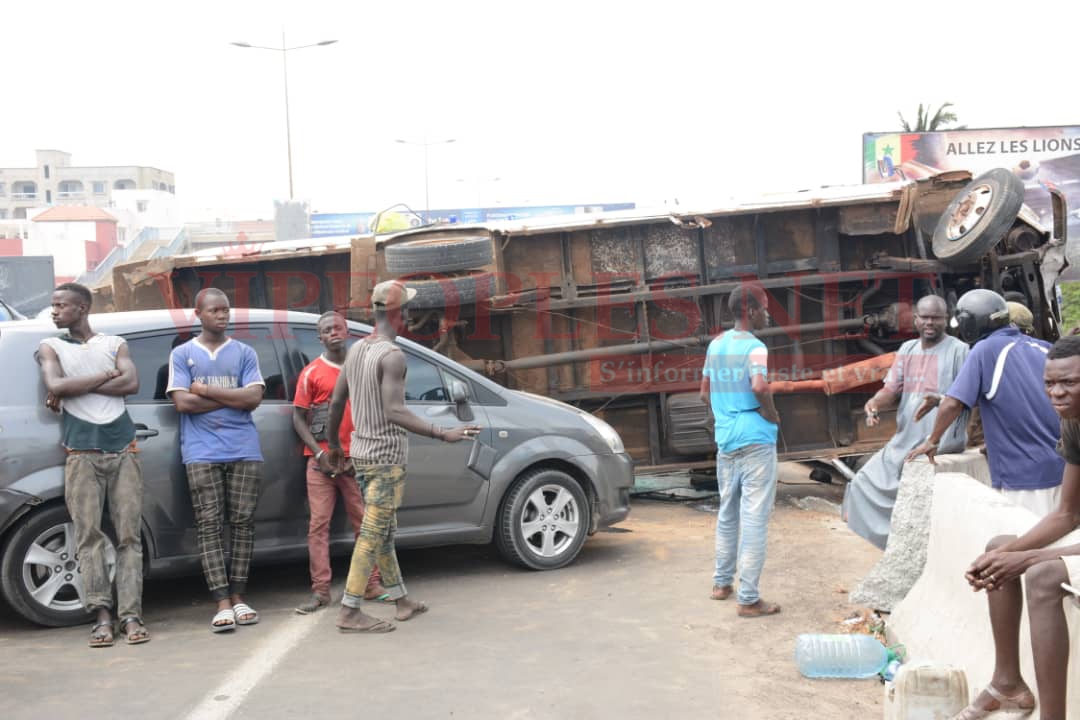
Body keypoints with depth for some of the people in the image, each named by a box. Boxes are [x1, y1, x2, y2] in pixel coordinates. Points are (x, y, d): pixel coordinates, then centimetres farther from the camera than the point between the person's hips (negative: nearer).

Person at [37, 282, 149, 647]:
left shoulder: (115, 343, 14)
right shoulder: (50, 347, 12)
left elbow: (131, 383, -4)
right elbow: (55, 386, -7)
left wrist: (74, 388, -6)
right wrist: (103, 376, -4)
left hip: (123, 451, 1)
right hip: (82, 454, -1)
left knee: (129, 535, -4)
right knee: (89, 536, -6)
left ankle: (131, 615, -4)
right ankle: (102, 616, -4)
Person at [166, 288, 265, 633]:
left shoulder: (244, 353, 11)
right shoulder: (182, 354, 9)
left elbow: (253, 398, -3)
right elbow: (182, 403, -4)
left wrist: (205, 390, -5)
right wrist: (233, 397, -4)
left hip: (244, 450, 2)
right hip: (202, 453, -1)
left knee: (242, 522, 2)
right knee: (209, 525, -5)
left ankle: (237, 596, 10)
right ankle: (223, 603, -5)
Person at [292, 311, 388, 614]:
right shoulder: (311, 373, 0)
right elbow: (298, 417, 0)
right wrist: (319, 453, -11)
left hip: (356, 460, 3)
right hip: (321, 460, -3)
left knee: (365, 521, 5)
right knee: (319, 524, -3)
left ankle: (372, 585, 14)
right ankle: (320, 591, 0)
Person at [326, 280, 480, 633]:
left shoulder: (356, 349, 9)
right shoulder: (392, 356, -17)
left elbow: (336, 401, 14)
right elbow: (394, 412, -25)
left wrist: (334, 444, 26)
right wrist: (443, 434, -27)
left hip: (361, 451, 9)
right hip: (386, 456, -9)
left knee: (385, 531, 16)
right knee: (373, 534, -5)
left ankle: (402, 600, 26)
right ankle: (350, 612, -3)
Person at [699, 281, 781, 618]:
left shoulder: (716, 344, 10)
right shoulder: (754, 347, -12)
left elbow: (705, 392, 17)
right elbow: (759, 387, -28)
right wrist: (771, 414, -12)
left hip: (725, 442, 8)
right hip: (755, 442, -8)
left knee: (727, 514, 20)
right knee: (754, 520, -4)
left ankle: (722, 583, 30)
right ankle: (749, 599, -2)